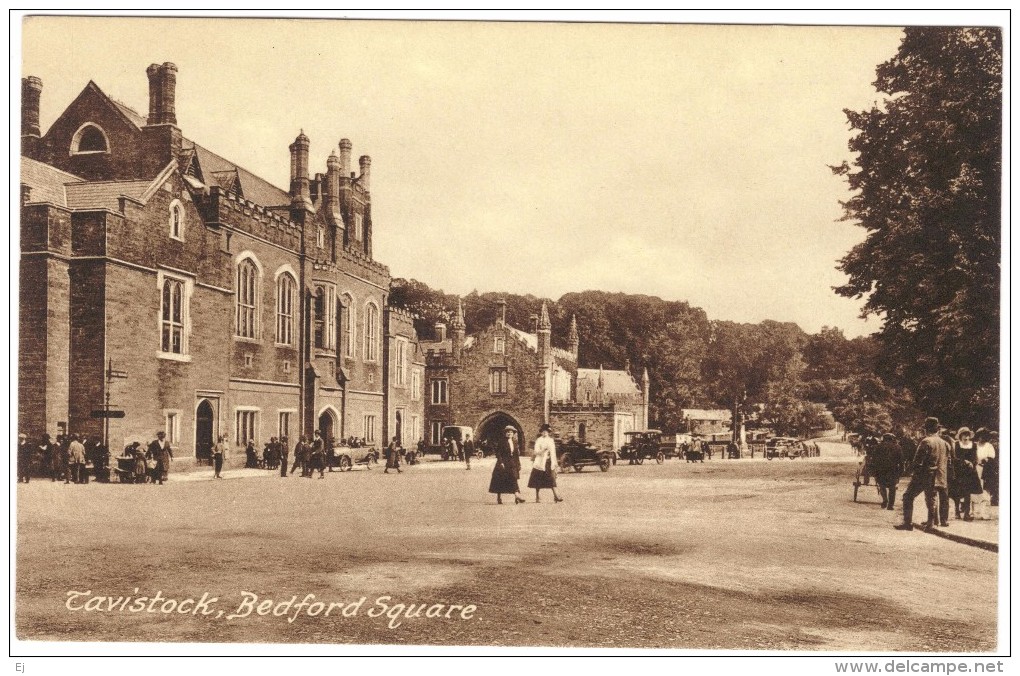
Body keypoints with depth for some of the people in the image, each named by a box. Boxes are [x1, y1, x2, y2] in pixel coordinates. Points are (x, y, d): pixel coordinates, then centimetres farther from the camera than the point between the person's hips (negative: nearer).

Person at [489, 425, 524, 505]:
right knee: (500, 481, 1)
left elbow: (517, 454, 15)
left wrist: (518, 466, 12)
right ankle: (499, 498, 11)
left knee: (514, 480, -4)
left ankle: (517, 497, -9)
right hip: (503, 464, -4)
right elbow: (498, 453, -10)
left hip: (513, 465, 5)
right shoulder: (502, 442, -4)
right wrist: (501, 462, -20)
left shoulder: (514, 442, 12)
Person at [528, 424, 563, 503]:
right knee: (538, 481, 1)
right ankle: (537, 496, 10)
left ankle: (555, 496, -9)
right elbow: (536, 451, -6)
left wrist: (554, 463, 5)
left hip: (548, 462, 2)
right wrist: (543, 450, -24)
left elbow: (553, 452, 11)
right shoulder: (539, 440, 2)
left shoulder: (551, 441, 11)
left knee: (552, 479, -6)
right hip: (540, 463, -2)